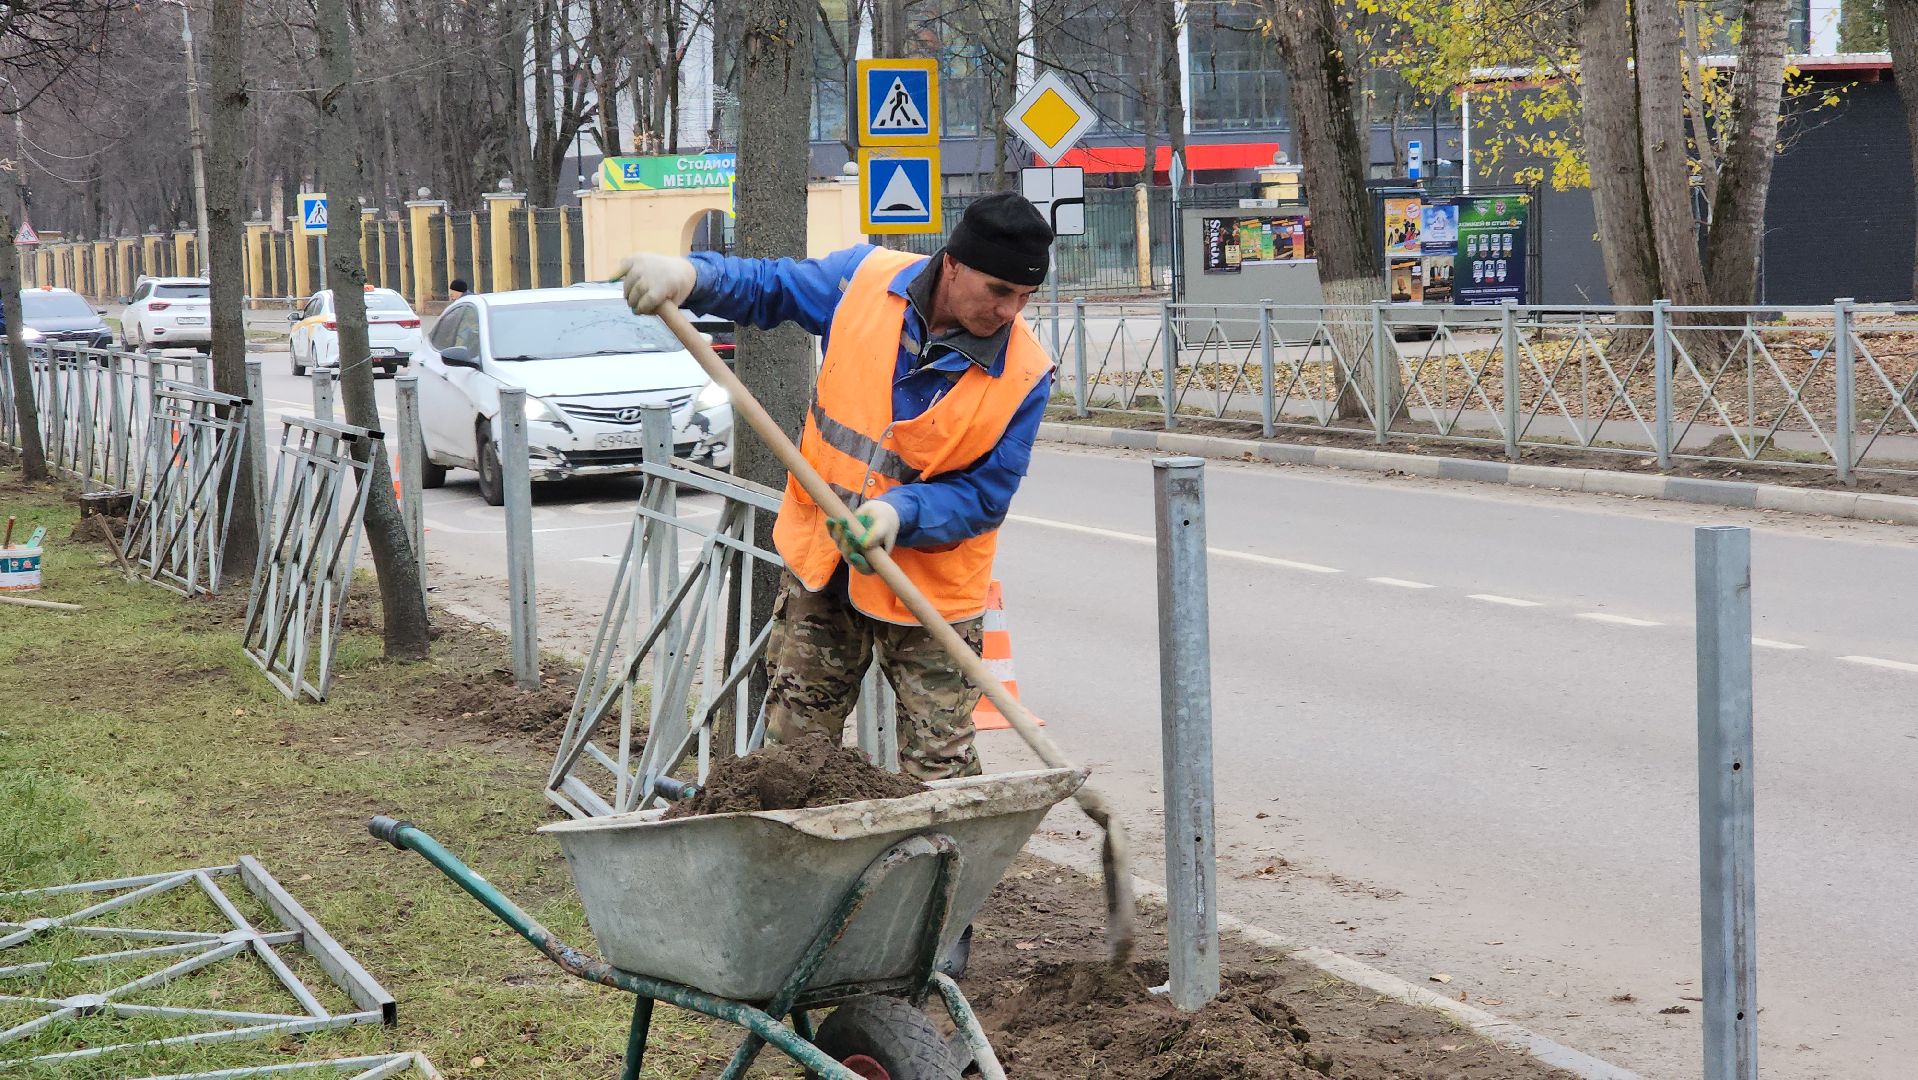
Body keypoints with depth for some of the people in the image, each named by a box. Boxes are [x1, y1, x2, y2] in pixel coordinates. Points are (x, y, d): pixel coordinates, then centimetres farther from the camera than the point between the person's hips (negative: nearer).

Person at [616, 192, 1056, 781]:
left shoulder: (1025, 374, -16)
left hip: (929, 591, -3)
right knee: (792, 745, 11)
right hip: (820, 569, 3)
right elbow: (766, 287, 5)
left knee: (939, 775, -1)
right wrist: (689, 275, -14)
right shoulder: (866, 277, -10)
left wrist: (901, 512, -30)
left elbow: (986, 495, -13)